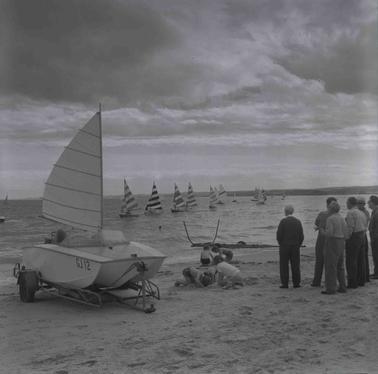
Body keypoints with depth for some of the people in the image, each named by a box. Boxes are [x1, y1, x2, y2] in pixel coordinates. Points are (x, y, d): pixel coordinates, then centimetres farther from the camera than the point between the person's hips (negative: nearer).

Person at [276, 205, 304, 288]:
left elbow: (279, 235, -12)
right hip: (295, 247, 3)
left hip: (284, 246, -3)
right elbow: (301, 236, 1)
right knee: (295, 265, 8)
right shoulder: (298, 221, 2)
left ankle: (284, 283, 2)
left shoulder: (283, 221, -9)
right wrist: (298, 246, 11)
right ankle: (296, 283, 8)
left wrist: (281, 244, 3)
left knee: (284, 265, 3)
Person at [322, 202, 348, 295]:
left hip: (332, 242, -8)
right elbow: (346, 233, 8)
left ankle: (331, 288, -4)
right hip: (341, 243, 8)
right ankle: (342, 287, 17)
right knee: (340, 266, 15)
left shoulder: (330, 219, -14)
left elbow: (329, 233, -21)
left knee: (330, 267, -4)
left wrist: (324, 232, -1)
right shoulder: (342, 218, 9)